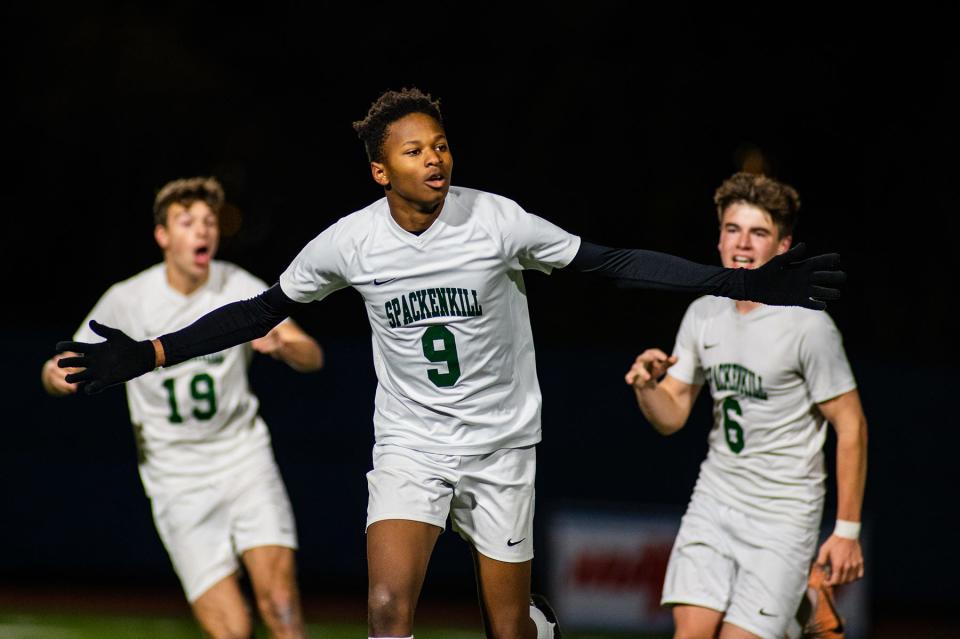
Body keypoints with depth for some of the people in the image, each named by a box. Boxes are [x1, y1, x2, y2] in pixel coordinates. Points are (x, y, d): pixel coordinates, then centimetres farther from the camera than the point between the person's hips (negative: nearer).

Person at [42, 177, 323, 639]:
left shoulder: (240, 289, -3)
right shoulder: (127, 301, -4)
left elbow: (312, 356, -11)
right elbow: (60, 370, 4)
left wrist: (282, 345, -34)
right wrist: (58, 375, -21)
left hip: (245, 457, 1)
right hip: (176, 477, -1)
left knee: (280, 601, -16)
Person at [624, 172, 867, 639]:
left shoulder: (808, 326, -14)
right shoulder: (703, 315, 5)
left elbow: (851, 427, -10)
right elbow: (671, 417, 10)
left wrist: (847, 531, -11)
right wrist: (646, 386, -14)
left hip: (783, 512, -5)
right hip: (714, 499, 5)